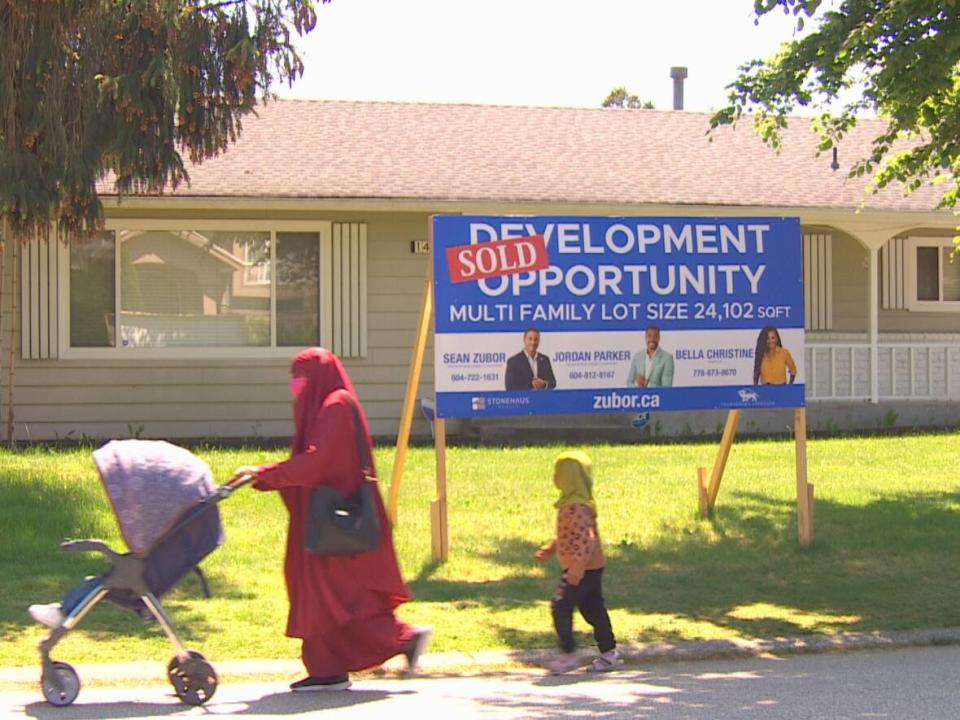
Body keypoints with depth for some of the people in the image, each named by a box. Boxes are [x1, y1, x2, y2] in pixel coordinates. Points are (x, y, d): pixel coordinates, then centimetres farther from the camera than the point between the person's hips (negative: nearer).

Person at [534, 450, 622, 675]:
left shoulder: (575, 507, -23)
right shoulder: (571, 503, 11)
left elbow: (585, 539, -29)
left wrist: (576, 570, -29)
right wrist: (549, 549, 21)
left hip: (582, 570, -10)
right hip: (592, 568, 10)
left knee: (561, 607, -4)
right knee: (593, 610, 13)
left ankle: (569, 654, 2)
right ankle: (609, 653, 18)